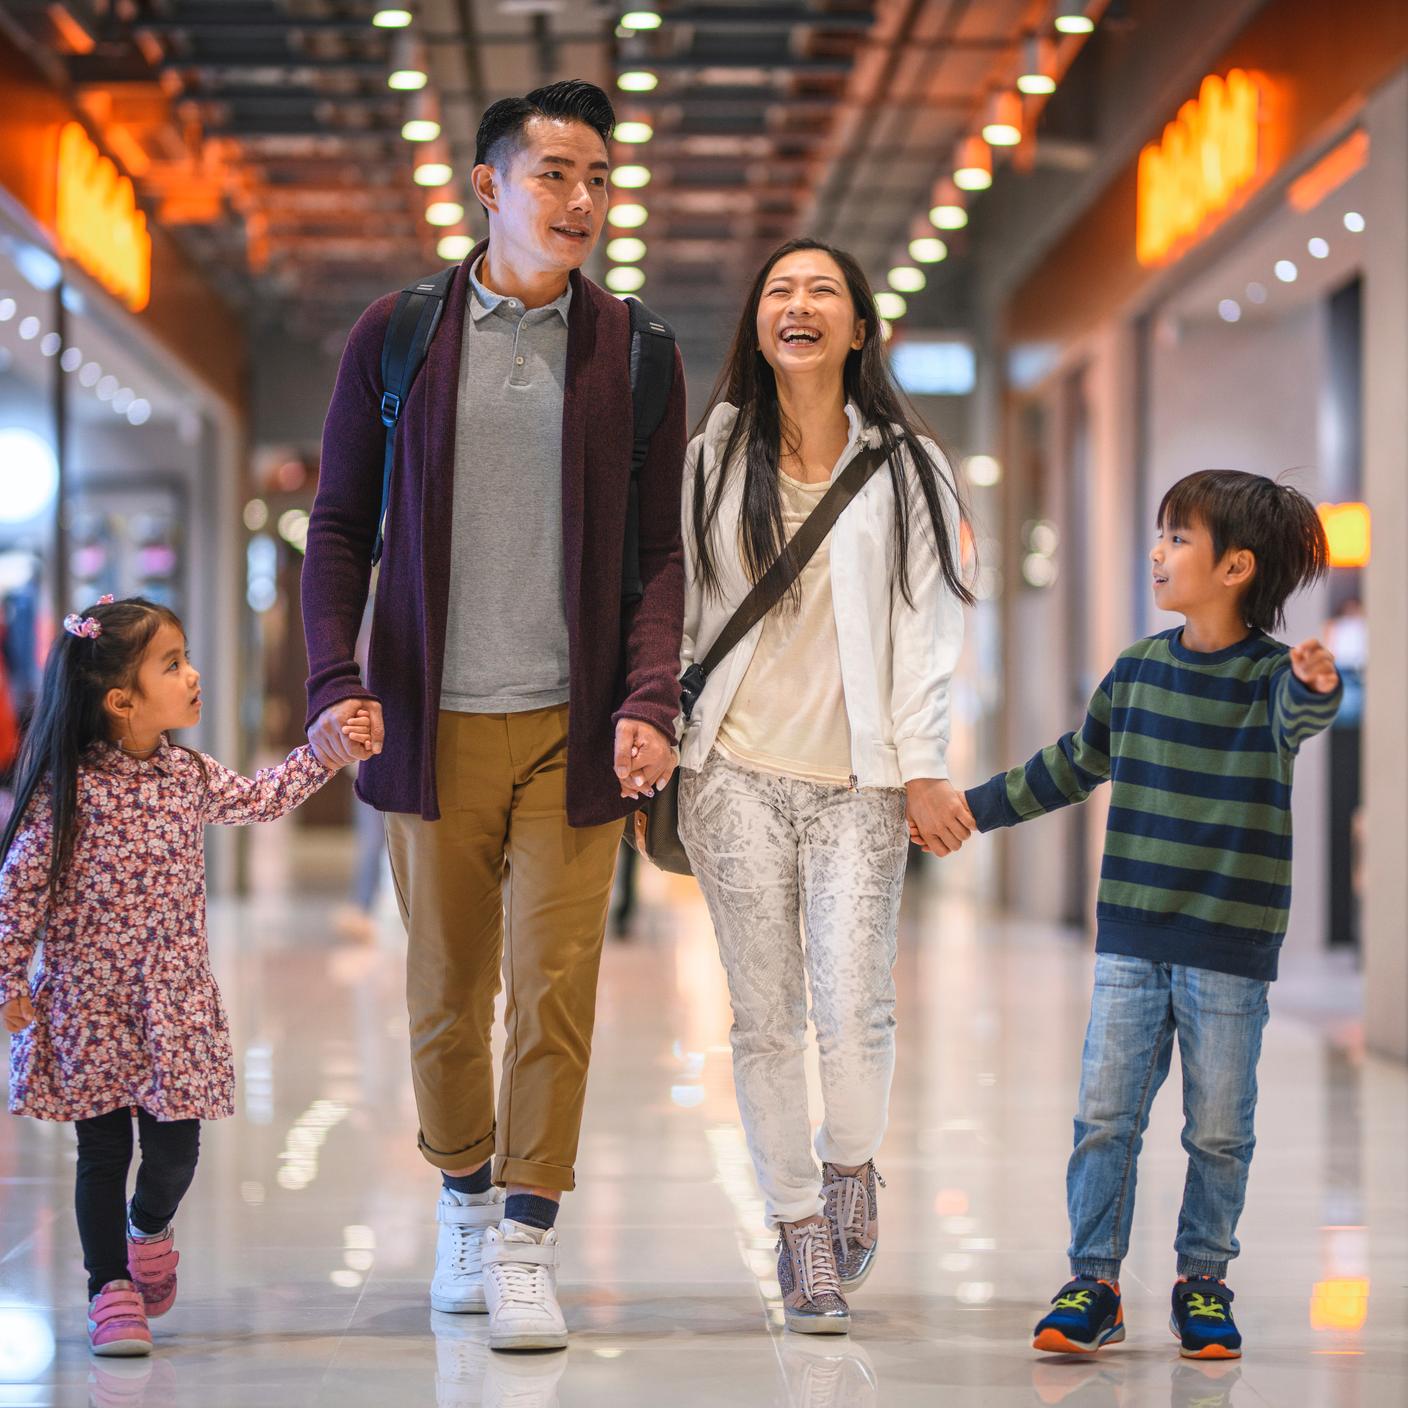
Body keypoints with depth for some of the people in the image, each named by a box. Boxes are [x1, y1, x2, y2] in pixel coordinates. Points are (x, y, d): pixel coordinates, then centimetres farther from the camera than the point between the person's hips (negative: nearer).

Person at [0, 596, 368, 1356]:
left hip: (176, 1001, 4)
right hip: (87, 1003, -4)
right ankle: (110, 1287, 18)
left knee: (175, 1148, 6)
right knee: (103, 1153, 3)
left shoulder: (188, 775, 3)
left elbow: (261, 798, 20)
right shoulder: (68, 790, -14)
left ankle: (149, 1230, 37)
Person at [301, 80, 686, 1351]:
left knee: (554, 989, -4)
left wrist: (651, 698, -9)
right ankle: (465, 1199, 29)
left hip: (573, 727, 0)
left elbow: (662, 550, 5)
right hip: (435, 722, 1)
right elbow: (341, 526, 7)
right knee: (445, 991, 9)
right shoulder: (396, 335, 4)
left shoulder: (632, 351, 5)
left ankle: (527, 1244, 5)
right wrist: (336, 683, -7)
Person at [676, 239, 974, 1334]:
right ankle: (798, 1224, 13)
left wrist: (923, 767, -4)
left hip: (859, 781, -1)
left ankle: (851, 1166, 18)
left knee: (855, 1007, -11)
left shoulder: (906, 468, 8)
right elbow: (678, 614, 11)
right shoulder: (712, 462, 10)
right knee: (766, 1016, 0)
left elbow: (927, 626, 4)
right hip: (738, 772, 1)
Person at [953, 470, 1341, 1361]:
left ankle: (1204, 1285, 21)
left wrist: (1317, 690, -55)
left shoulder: (1272, 676, -8)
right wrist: (975, 810, 22)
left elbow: (1298, 719, -32)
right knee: (1105, 1117, 0)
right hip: (1131, 940, 4)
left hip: (1231, 951, -3)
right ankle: (1094, 1286, 8)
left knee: (1219, 1130, 6)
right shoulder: (1137, 671, 5)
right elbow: (1072, 767, 19)